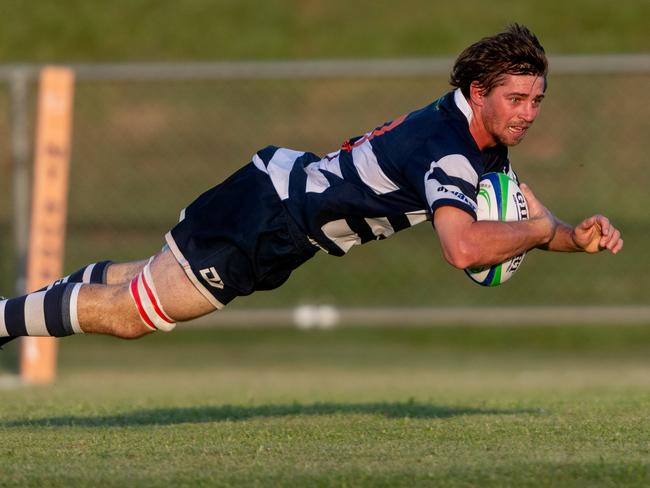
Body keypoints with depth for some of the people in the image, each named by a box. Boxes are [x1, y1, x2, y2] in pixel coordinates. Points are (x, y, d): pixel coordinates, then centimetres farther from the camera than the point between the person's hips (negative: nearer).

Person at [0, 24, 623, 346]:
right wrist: (539, 229, -29)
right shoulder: (447, 150, -30)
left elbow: (530, 214, 11)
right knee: (129, 314, -1)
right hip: (264, 214, -9)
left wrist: (581, 235, -9)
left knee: (158, 282, 28)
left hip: (288, 178, 9)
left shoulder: (487, 142, 0)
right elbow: (463, 247, -45)